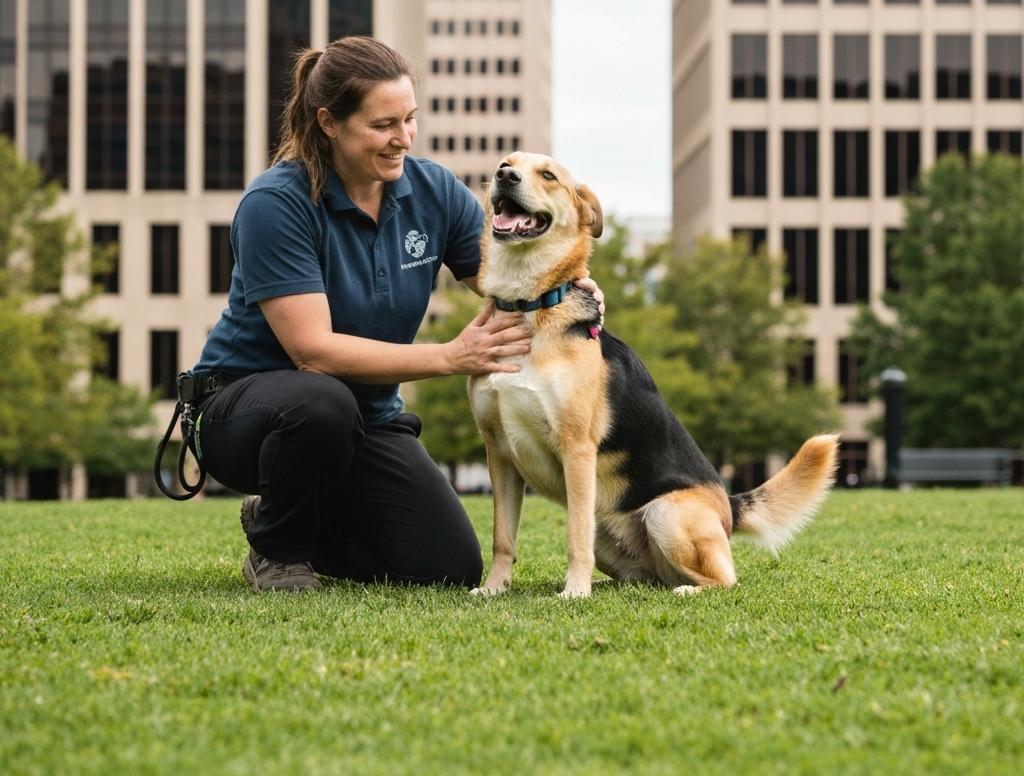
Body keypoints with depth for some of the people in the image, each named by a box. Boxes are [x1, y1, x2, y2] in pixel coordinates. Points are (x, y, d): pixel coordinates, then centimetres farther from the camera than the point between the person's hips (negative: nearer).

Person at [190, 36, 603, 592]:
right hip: (247, 407, -5)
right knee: (322, 402, -41)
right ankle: (276, 549, -9)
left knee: (452, 569, -11)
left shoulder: (432, 190, -5)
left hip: (368, 419, 5)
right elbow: (313, 349, -28)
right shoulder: (274, 203, -22)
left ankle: (305, 525, 17)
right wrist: (449, 357, -33)